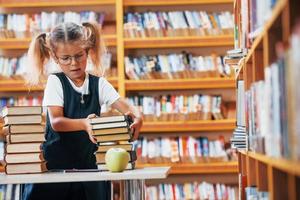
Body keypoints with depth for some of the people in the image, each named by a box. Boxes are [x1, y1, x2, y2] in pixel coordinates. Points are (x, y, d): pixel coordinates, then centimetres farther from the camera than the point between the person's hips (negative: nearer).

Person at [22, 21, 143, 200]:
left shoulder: (99, 84, 2)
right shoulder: (55, 82, -4)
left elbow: (125, 107, -8)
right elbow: (56, 122, -14)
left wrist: (137, 117, -31)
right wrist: (84, 124, -32)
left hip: (86, 162, 2)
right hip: (54, 163, -2)